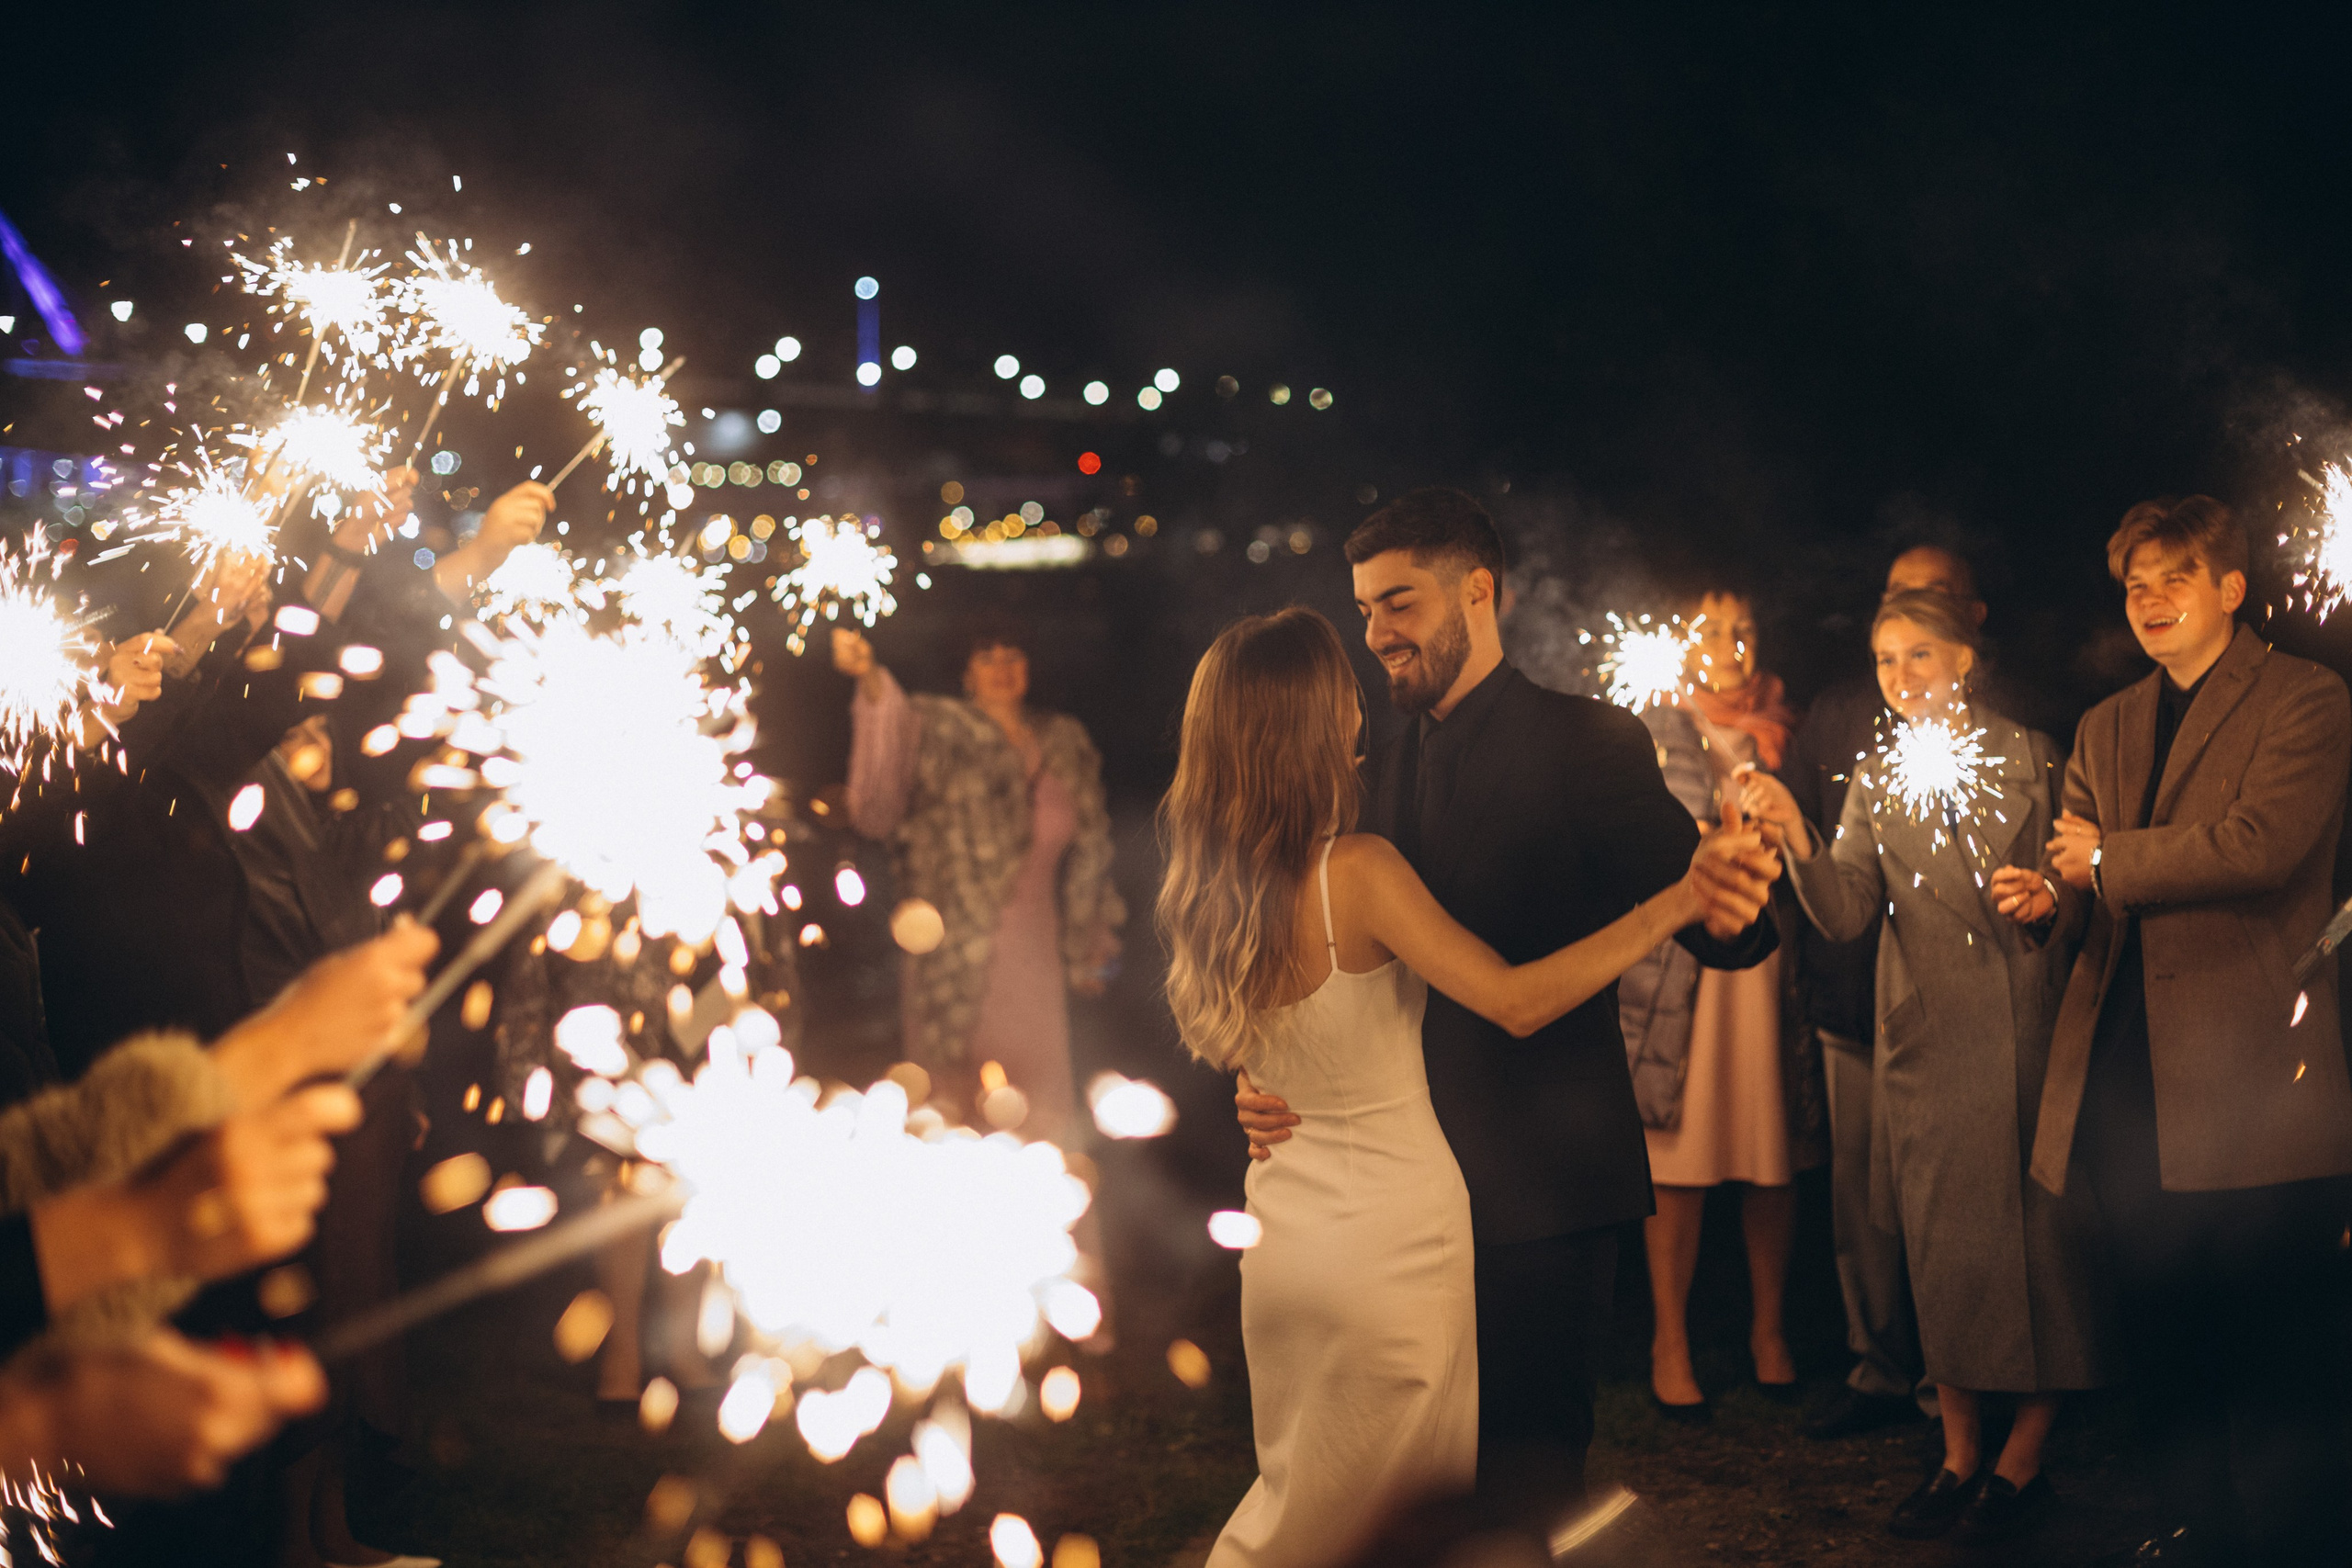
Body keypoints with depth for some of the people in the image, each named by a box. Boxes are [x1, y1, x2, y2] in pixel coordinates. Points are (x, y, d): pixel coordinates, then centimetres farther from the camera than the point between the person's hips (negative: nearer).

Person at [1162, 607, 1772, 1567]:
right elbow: (1516, 1002, -26)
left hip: (1282, 1227, 7)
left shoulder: (1202, 888, -3)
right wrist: (1676, 903, -28)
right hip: (1392, 1243, -6)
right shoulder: (1355, 873, -23)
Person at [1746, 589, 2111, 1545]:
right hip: (1928, 1047, 2)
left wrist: (2051, 903, -14)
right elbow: (1846, 917, -3)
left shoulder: (2030, 758, 4)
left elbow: (2084, 893, 8)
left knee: (2041, 1242, -1)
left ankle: (2022, 1462, 11)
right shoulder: (1875, 781, 9)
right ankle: (1959, 1455, 18)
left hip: (2030, 1036, -2)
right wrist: (1797, 837, -18)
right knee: (1944, 1250, 6)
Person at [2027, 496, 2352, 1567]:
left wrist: (2108, 860, -7)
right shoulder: (2106, 728, 19)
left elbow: (2264, 842, -17)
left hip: (2251, 1070, -6)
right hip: (2126, 1072, 7)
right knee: (2160, 1329, 12)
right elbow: (2077, 870, 18)